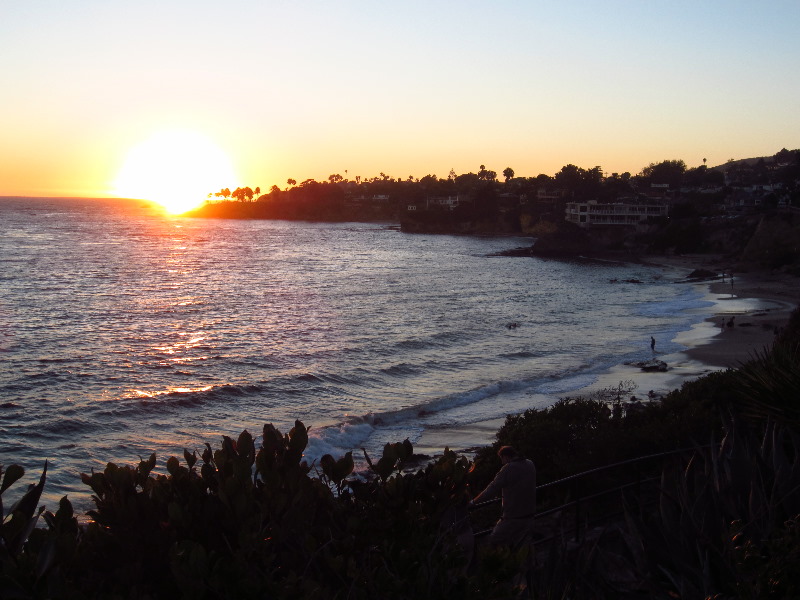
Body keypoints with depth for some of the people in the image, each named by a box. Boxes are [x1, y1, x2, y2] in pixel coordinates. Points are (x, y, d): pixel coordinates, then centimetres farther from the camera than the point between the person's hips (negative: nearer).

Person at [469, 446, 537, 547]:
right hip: (529, 515, 7)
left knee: (494, 542, 5)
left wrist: (473, 502, -5)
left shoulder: (508, 469, -15)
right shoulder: (530, 465, 7)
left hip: (513, 517, -7)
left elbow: (492, 489, -14)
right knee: (512, 545, 20)